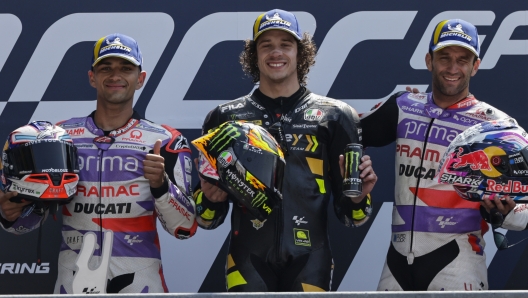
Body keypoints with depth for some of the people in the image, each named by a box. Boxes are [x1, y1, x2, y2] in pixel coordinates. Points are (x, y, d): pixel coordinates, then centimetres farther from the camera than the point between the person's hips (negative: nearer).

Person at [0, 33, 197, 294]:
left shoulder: (164, 142, 1)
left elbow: (185, 228, -4)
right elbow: (30, 217, 11)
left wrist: (161, 184, -20)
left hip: (139, 281, -2)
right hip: (73, 281, 2)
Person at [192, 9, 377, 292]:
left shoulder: (334, 117, 10)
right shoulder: (225, 118, 12)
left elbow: (348, 214, 10)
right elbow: (207, 218, 14)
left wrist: (358, 197, -12)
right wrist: (211, 199, -8)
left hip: (309, 260, 0)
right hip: (249, 259, 0)